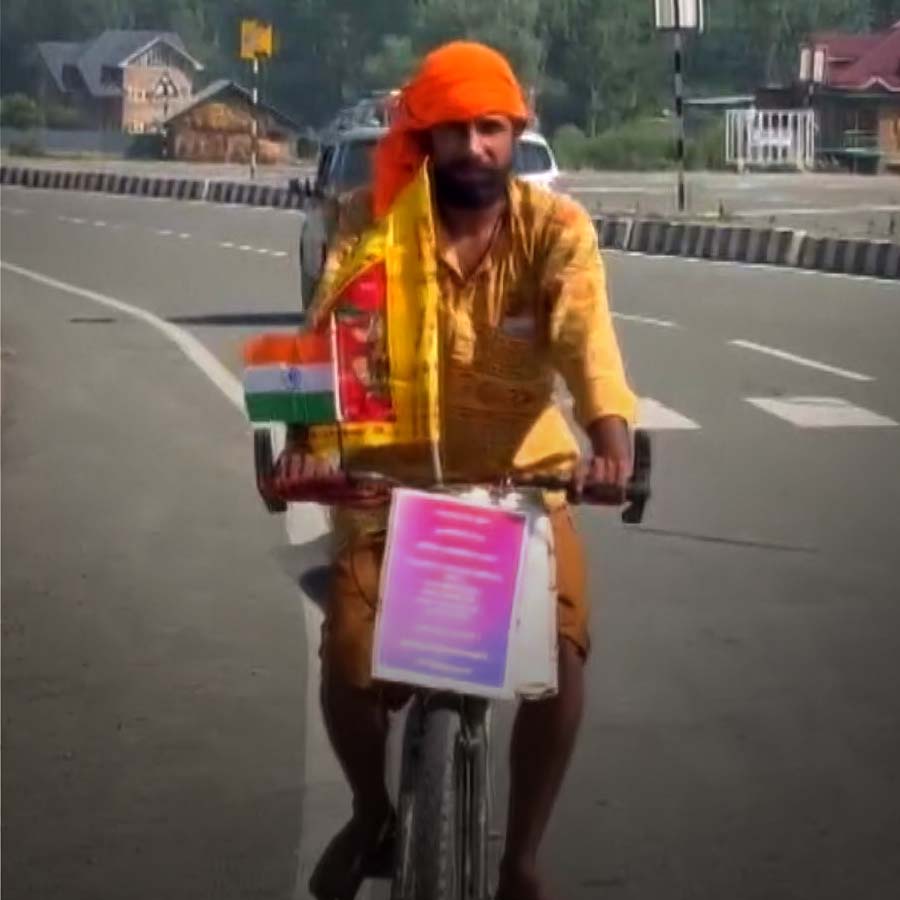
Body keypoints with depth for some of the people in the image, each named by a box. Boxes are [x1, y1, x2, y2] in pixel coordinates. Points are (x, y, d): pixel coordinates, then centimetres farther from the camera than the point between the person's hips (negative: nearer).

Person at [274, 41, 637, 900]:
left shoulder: (556, 226, -8)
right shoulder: (372, 219, -8)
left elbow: (585, 335, -24)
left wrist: (611, 436, -44)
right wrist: (309, 438, -40)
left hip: (524, 475, 0)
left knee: (561, 653, -19)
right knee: (348, 651, -17)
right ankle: (371, 815, 17)